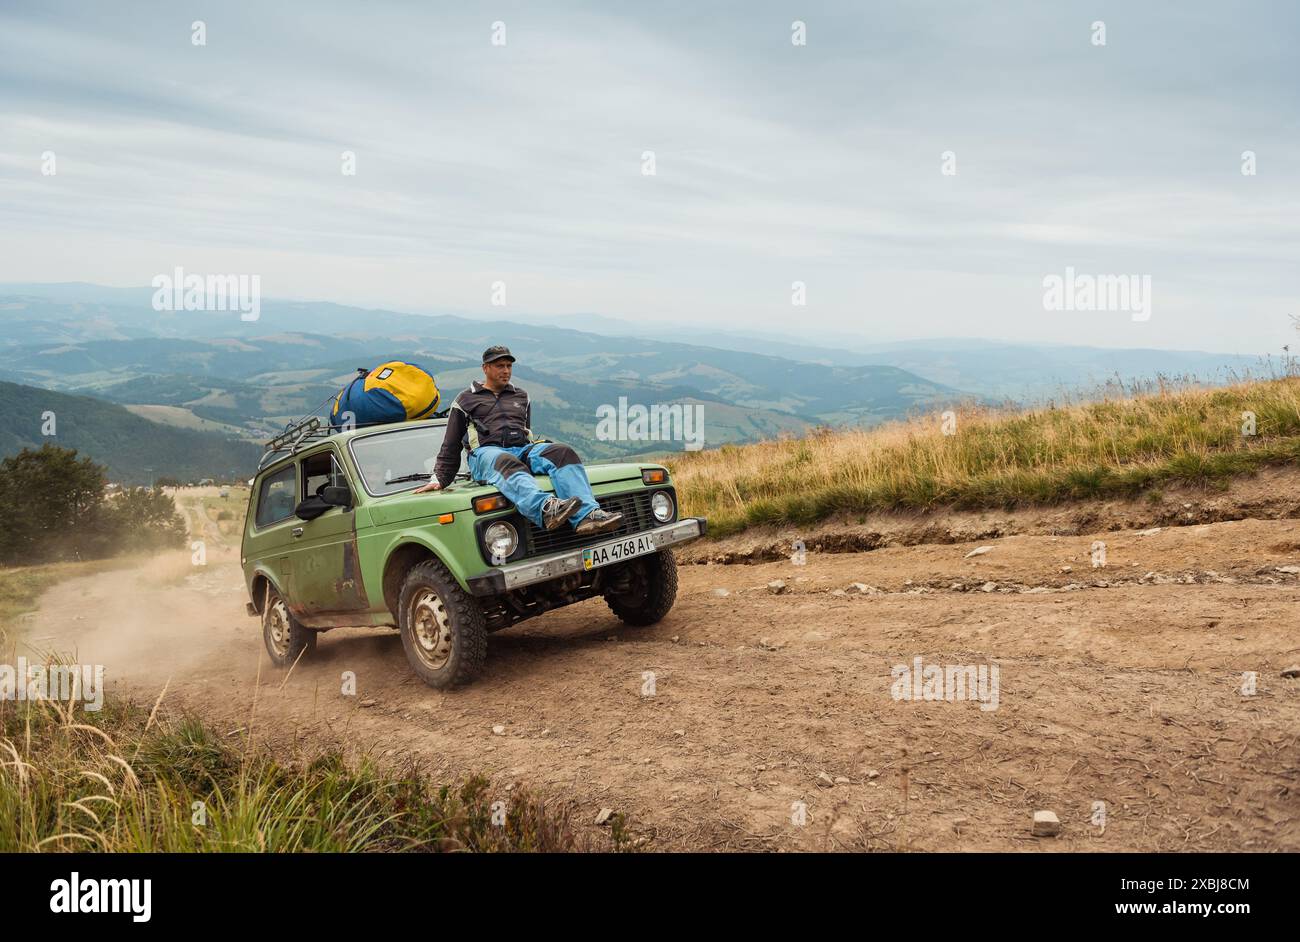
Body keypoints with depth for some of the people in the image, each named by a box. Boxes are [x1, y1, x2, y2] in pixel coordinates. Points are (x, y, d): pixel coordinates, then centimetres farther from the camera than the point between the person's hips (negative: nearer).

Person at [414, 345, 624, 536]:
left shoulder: (521, 397, 30)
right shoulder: (465, 400, 19)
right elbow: (450, 447, 18)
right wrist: (439, 480, 8)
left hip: (522, 450, 4)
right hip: (486, 452, -4)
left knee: (563, 452, -28)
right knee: (507, 465, -42)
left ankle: (587, 516, -49)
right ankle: (545, 510, -71)